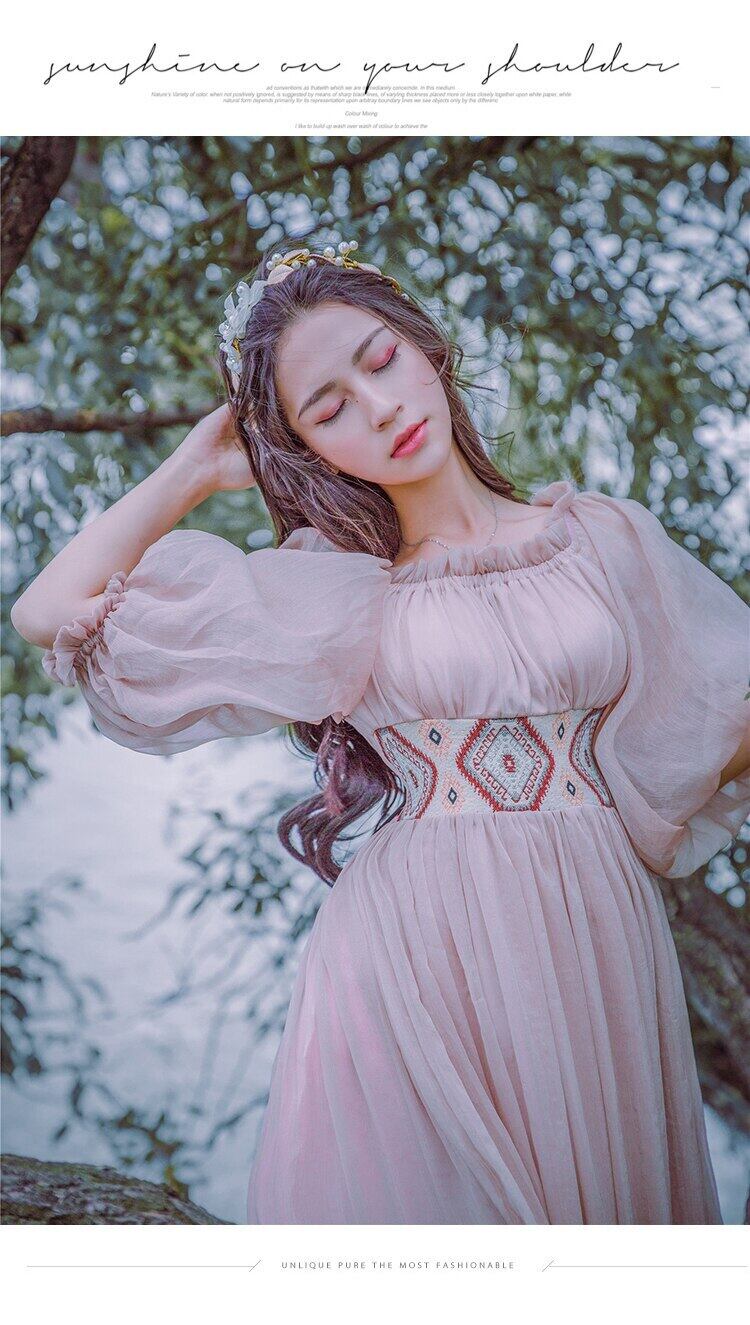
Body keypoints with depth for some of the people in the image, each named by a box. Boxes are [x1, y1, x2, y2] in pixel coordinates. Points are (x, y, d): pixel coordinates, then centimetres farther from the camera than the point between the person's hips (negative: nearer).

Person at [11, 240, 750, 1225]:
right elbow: (52, 613, 0)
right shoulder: (336, 589, 4)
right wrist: (197, 467, 5)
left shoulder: (609, 534, 7)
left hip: (596, 943, 2)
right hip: (412, 952, -1)